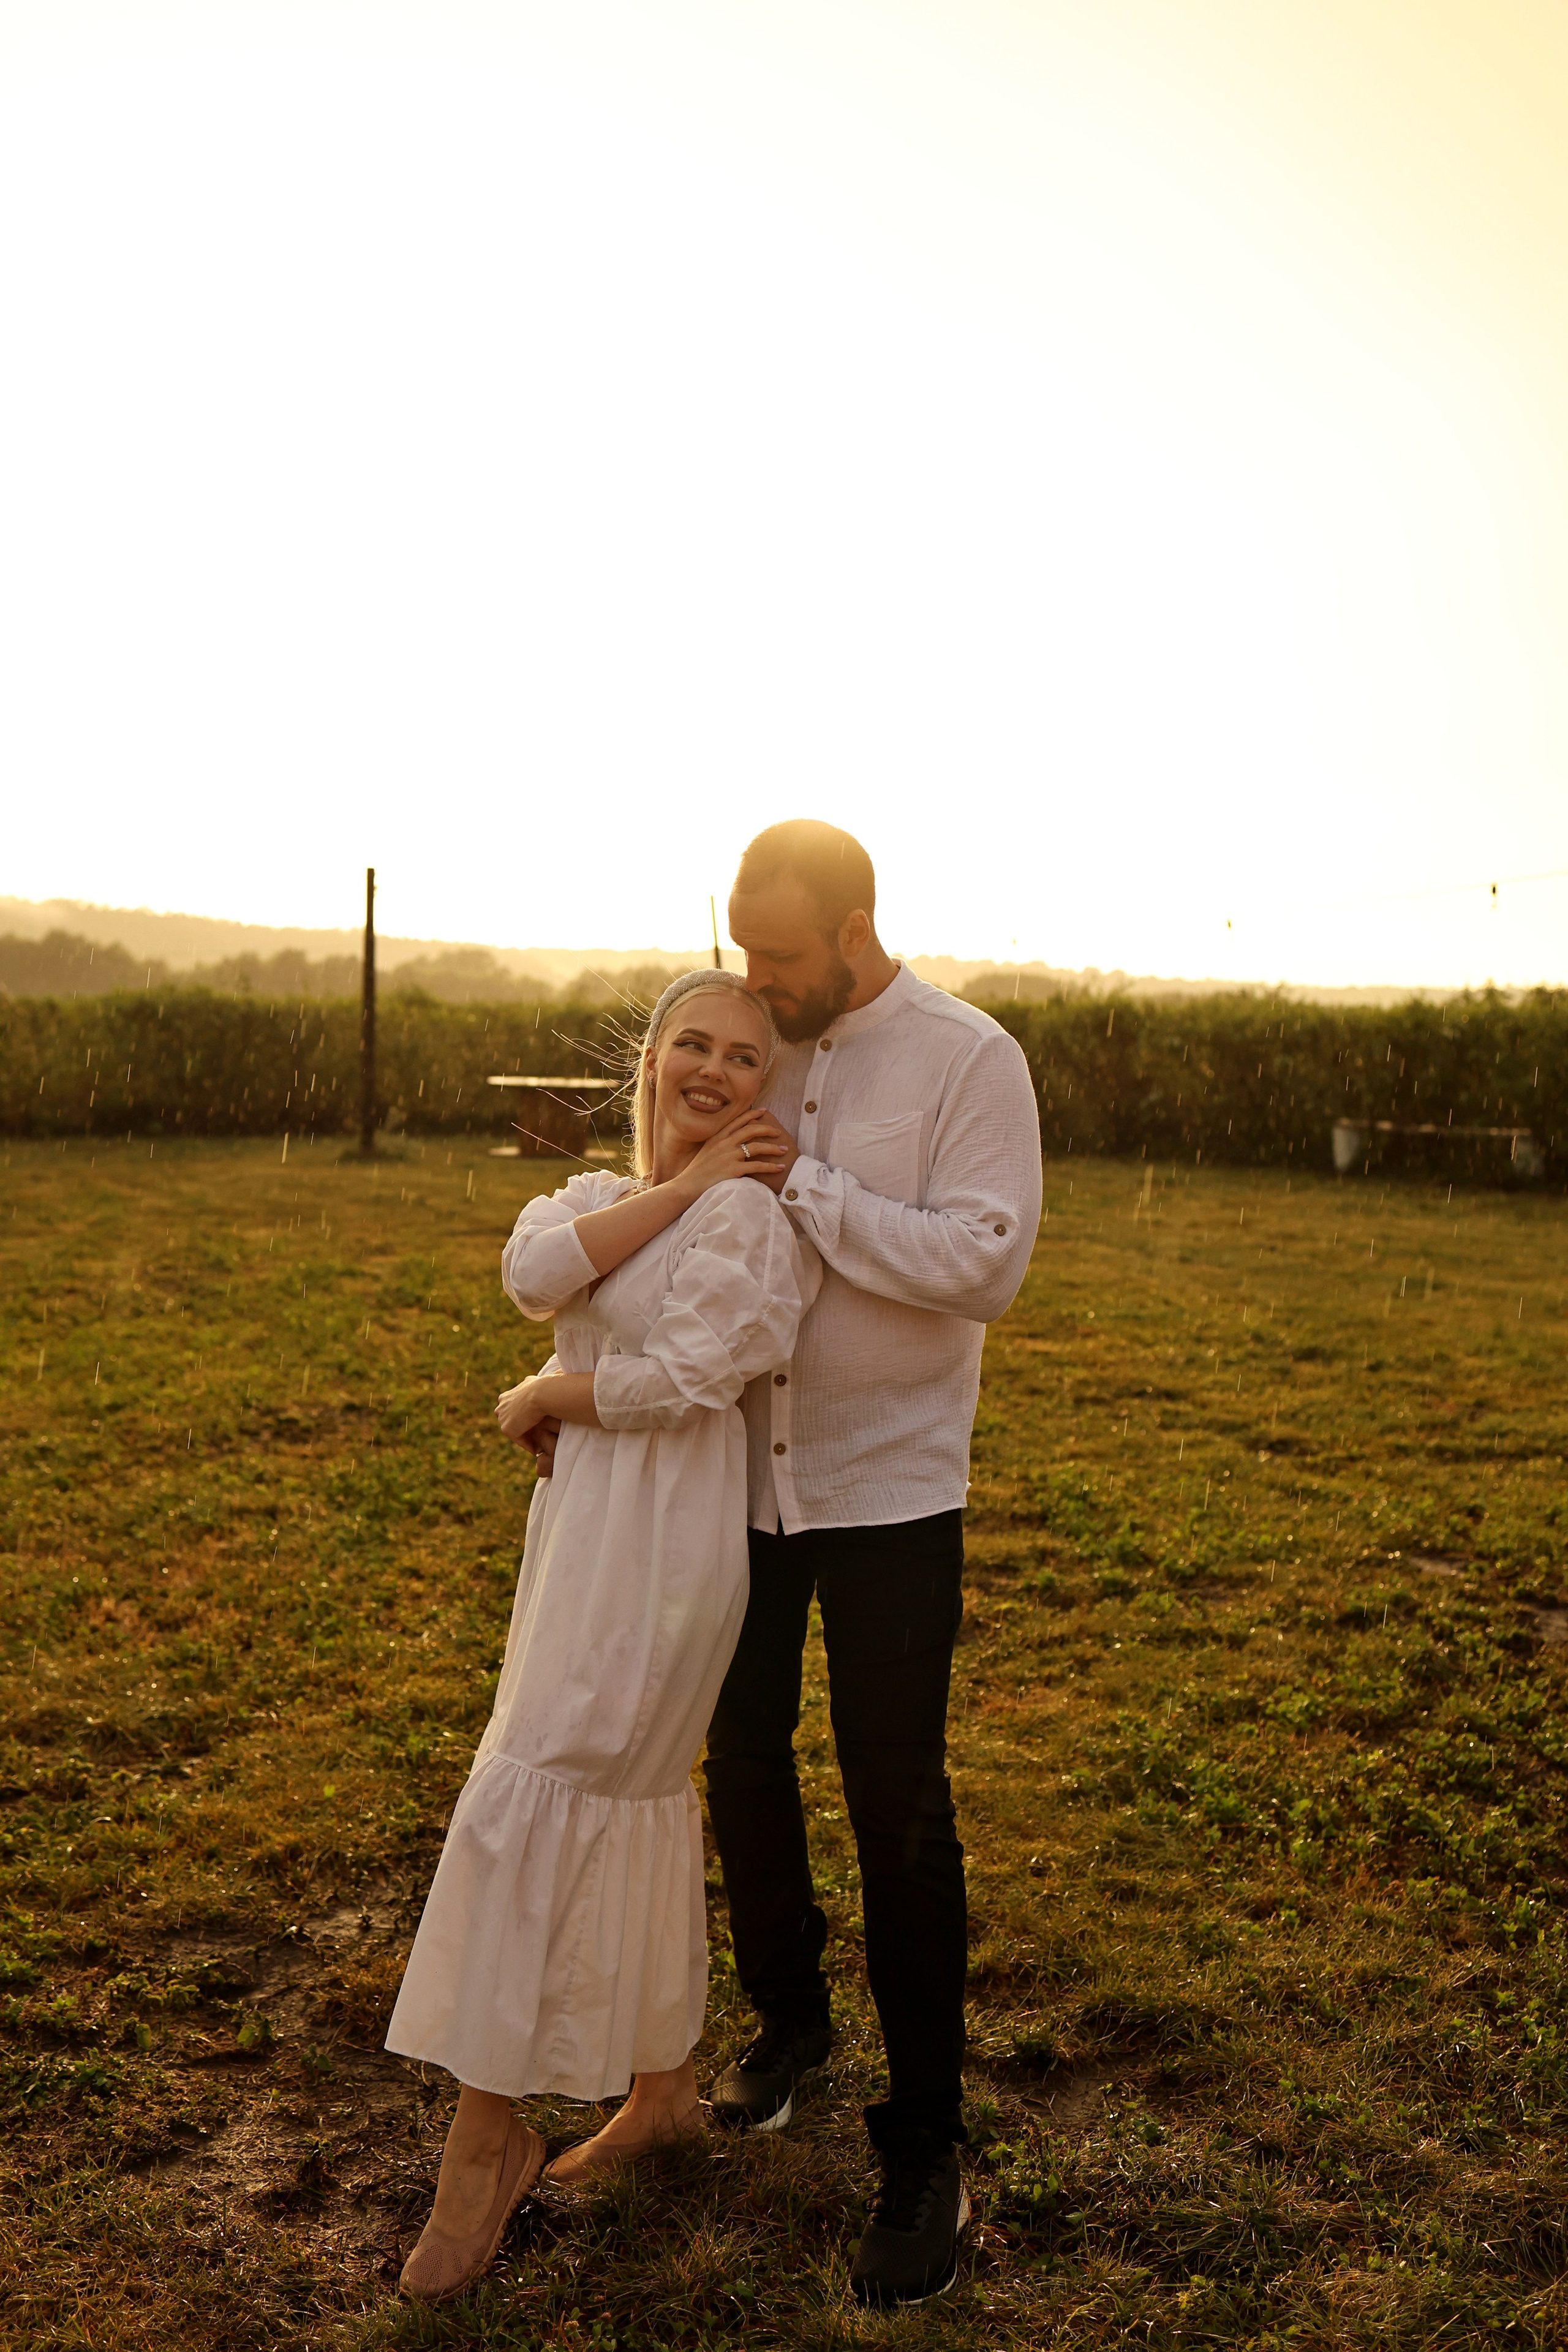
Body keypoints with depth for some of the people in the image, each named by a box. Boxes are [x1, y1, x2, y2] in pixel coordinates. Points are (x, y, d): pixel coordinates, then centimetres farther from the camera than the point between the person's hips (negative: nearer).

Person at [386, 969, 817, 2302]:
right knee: (634, 1802, 15)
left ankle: (489, 2132, 9)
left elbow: (686, 1377, -19)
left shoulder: (749, 1210, -11)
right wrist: (679, 1181, -13)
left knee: (528, 1803, -6)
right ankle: (662, 2090, 31)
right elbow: (535, 1274, -9)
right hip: (586, 1524, 8)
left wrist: (539, 1402, -5)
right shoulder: (596, 1192, 13)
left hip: (664, 1533, -8)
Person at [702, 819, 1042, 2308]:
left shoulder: (969, 1061, -10)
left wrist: (801, 1185, -22)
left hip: (890, 1485, -5)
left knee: (895, 1805, 0)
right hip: (744, 1472, 5)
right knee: (742, 1759, 17)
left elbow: (984, 1262, -20)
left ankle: (923, 2148, 16)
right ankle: (786, 2016, 41)